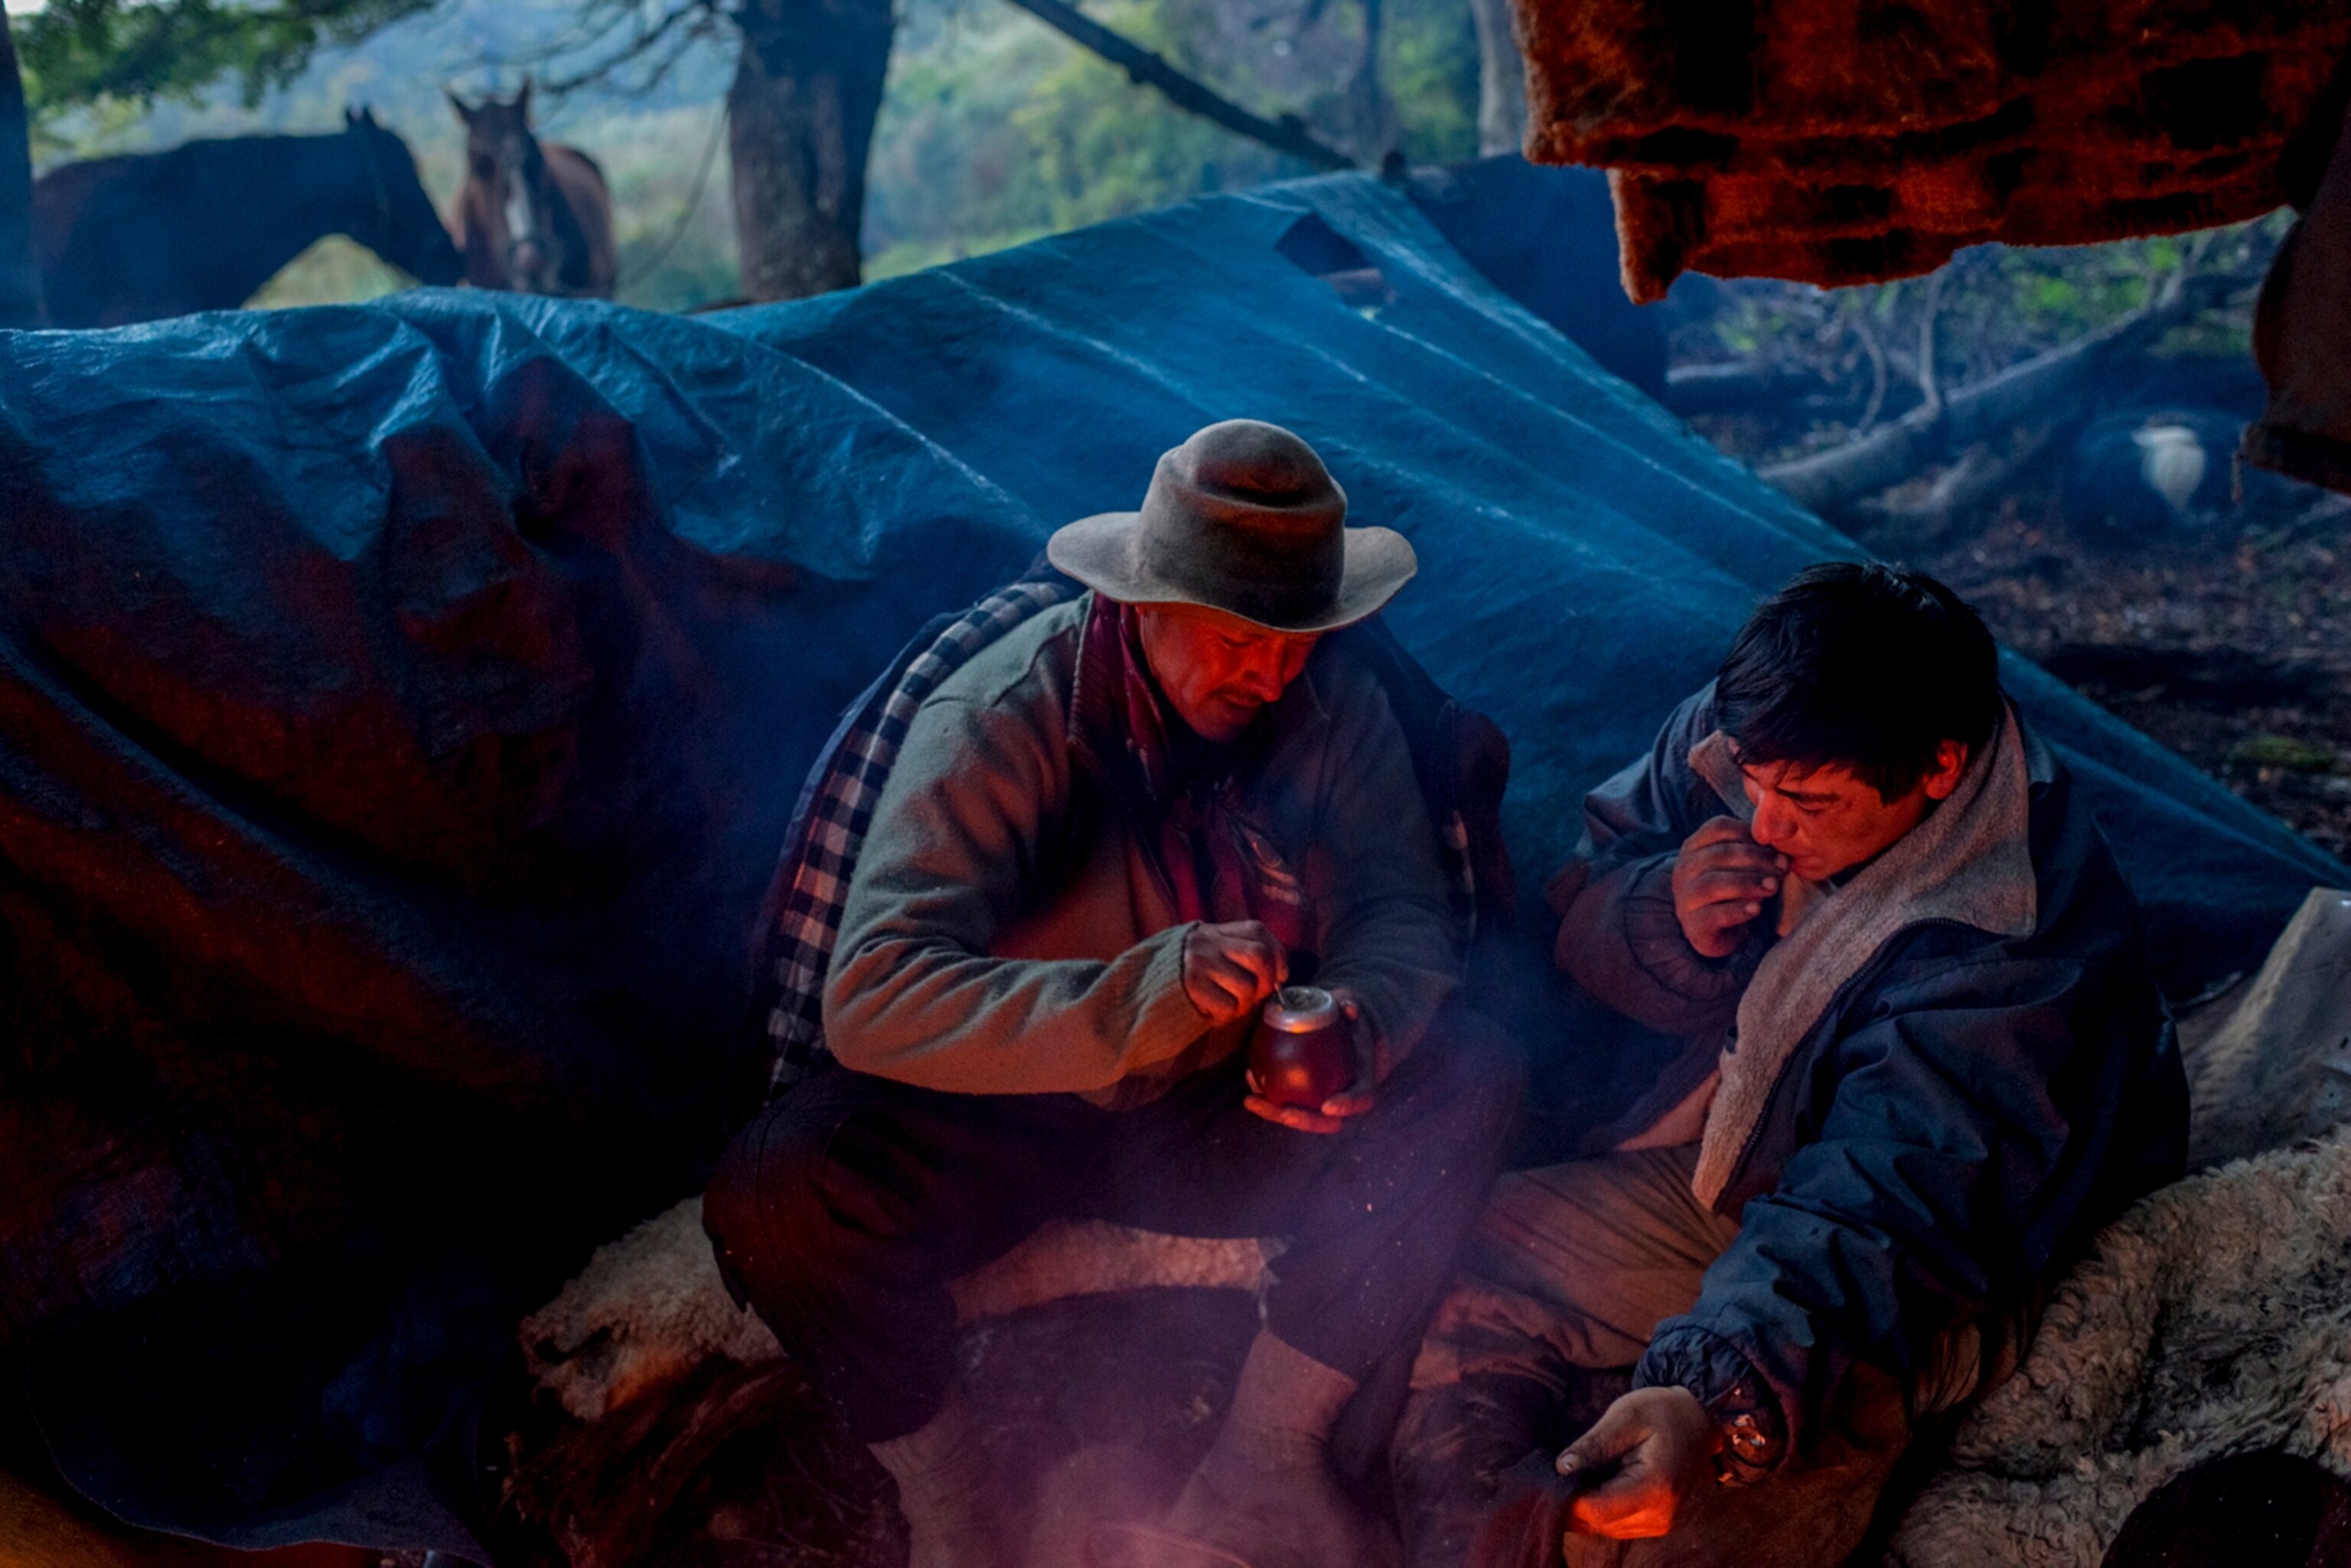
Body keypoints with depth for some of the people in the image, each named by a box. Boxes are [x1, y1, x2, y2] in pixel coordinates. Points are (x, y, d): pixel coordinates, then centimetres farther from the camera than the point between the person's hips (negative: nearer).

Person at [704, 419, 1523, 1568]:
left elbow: (1405, 904, -7)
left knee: (1470, 1077, -20)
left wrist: (1358, 1023, -32)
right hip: (1004, 1123, -3)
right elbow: (872, 998, -32)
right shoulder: (1000, 722, -23)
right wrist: (1133, 999, -46)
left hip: (1216, 1113, 4)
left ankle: (1260, 1462, -11)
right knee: (777, 1194, -31)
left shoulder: (1330, 700, -9)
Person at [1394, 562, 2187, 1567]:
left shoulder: (2013, 946, -30)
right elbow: (1579, 902, 3)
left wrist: (1718, 1395, -53)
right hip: (1718, 1165, 6)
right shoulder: (1744, 745, -12)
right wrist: (1667, 919, -21)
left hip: (1913, 1288, -6)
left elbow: (1880, 1211, -38)